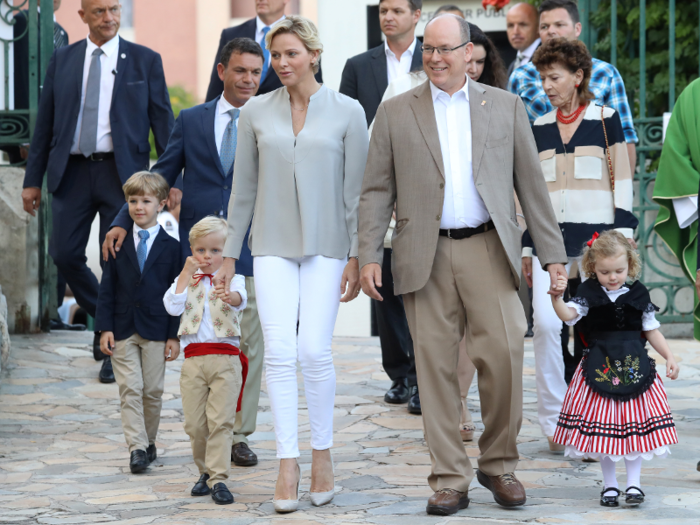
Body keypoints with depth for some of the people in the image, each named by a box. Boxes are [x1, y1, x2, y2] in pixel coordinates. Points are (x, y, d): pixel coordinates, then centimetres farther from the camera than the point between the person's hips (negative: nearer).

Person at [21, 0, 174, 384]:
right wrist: (33, 178, 6)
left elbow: (162, 121, 2)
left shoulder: (145, 61, 3)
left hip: (121, 172, -2)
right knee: (64, 254, -2)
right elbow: (45, 122, 11)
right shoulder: (62, 60, 10)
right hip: (71, 171, 3)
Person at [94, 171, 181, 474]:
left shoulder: (171, 247, 1)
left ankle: (148, 441, 20)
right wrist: (105, 327, -5)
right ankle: (137, 447, -7)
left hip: (156, 329, -1)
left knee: (153, 390, 4)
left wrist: (174, 335, -4)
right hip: (123, 330, 1)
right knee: (130, 389, -5)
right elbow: (107, 288, 4)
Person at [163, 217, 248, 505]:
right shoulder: (186, 280, 14)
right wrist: (186, 274, -3)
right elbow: (172, 307, -3)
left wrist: (231, 297, -43)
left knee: (221, 420, -9)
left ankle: (218, 478, -8)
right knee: (194, 423, 4)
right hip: (193, 359, 3)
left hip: (225, 357, -3)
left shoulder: (232, 278, 4)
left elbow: (240, 298, -19)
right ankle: (205, 472, 20)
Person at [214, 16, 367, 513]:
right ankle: (288, 465, -3)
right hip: (273, 247, 2)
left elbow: (356, 189, 0)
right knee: (280, 351, -8)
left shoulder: (347, 112, 0)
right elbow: (244, 188, 10)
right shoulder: (256, 112, 6)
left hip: (326, 247, -2)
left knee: (314, 350, -10)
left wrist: (356, 257, -4)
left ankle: (322, 452, 10)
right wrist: (230, 255, 9)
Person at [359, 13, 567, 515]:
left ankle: (499, 464, 11)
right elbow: (377, 190, 7)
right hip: (425, 257, 0)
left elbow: (531, 184, 9)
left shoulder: (506, 107, 9)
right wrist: (369, 255, -2)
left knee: (504, 356, -8)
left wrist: (553, 253, 5)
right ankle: (450, 479, 8)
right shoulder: (396, 112, 8)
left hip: (488, 250, 0)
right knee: (436, 366, 0)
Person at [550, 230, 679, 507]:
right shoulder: (589, 293, -1)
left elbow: (651, 330, 11)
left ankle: (634, 482, 8)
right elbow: (569, 315, -17)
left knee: (635, 421, 0)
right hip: (600, 367, -1)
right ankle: (609, 484, 14)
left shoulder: (637, 293, 4)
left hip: (634, 366, 1)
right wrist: (557, 297, -36)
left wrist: (669, 357, 4)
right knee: (602, 425, 2)